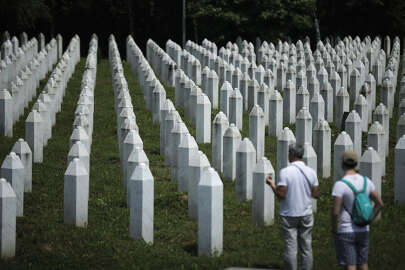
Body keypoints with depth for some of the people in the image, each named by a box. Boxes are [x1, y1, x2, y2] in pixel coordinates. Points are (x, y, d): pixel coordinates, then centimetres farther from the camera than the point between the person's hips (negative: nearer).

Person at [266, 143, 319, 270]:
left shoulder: (285, 172, -14)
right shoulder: (311, 172, -2)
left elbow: (281, 195, -17)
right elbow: (316, 194, 0)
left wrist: (271, 184, -2)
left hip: (289, 215, -3)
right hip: (306, 215, 3)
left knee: (291, 248, 2)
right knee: (306, 248, 9)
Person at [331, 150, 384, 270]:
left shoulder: (340, 185, -18)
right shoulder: (366, 181, 0)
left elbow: (335, 212, -21)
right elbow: (380, 203, 5)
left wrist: (334, 229, -5)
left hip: (345, 232, -6)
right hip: (363, 231, 6)